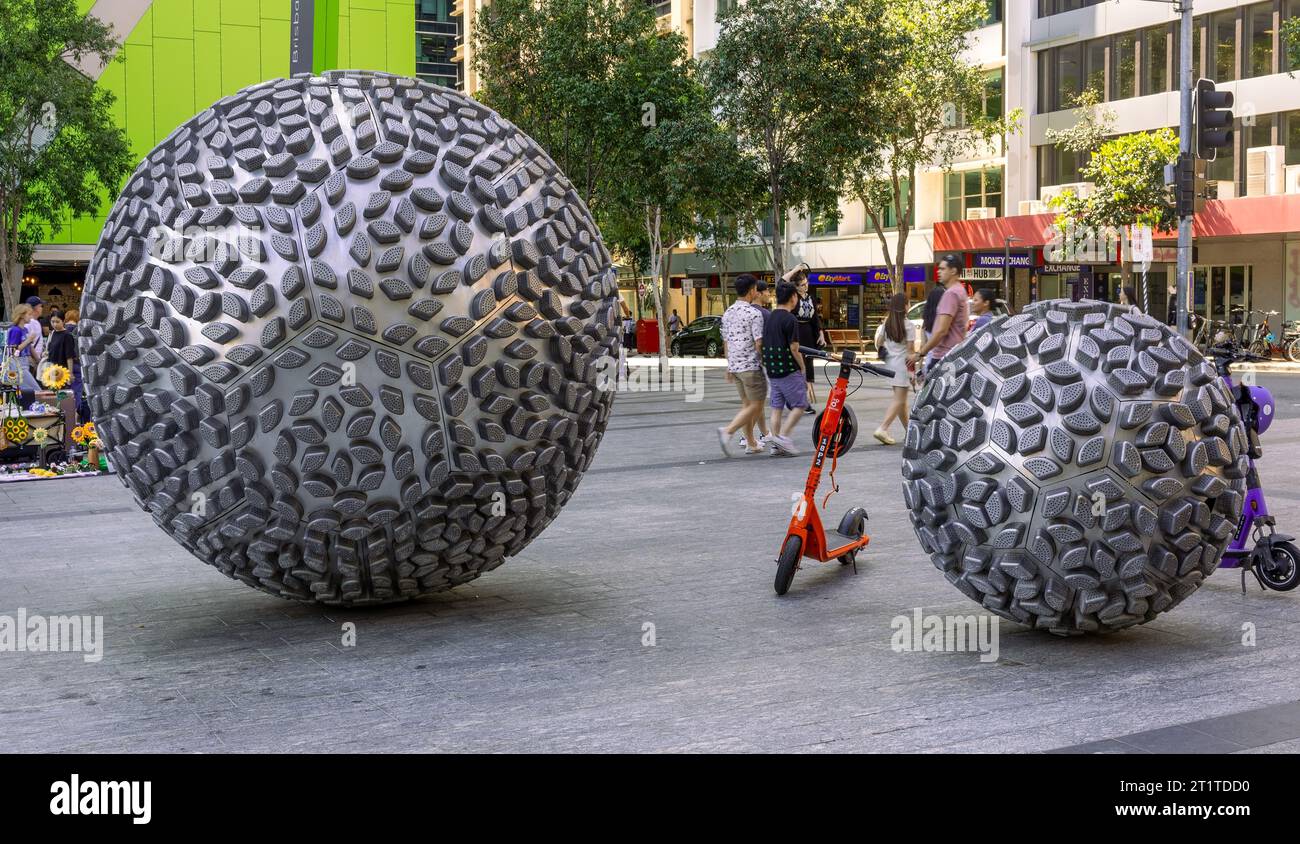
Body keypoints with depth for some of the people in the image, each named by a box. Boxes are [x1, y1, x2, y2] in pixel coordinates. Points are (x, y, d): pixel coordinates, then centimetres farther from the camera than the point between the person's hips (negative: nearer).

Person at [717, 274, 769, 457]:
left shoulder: (728, 313, 9)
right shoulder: (754, 313, -14)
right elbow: (759, 343, -16)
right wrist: (764, 362, -2)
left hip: (734, 365, 8)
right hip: (751, 366, -8)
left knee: (746, 404, 15)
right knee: (756, 405, -1)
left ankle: (751, 443, 18)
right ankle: (728, 431, -16)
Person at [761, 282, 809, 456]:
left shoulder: (769, 318, 9)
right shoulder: (791, 320, -14)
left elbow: (763, 345, 13)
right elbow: (794, 348, -17)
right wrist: (802, 367, -3)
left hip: (772, 370, 8)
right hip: (789, 370, -8)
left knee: (777, 407, 11)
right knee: (800, 404, 3)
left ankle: (776, 445, 11)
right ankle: (783, 435, -7)